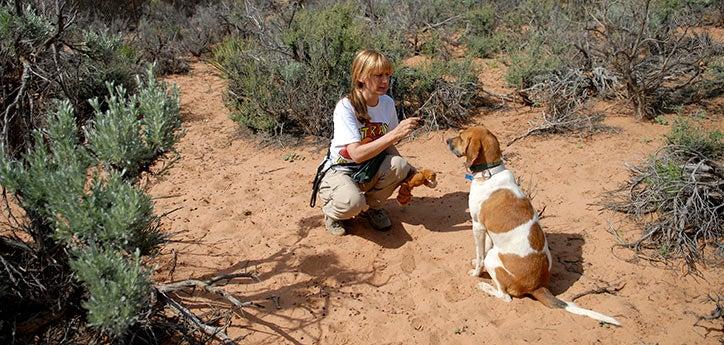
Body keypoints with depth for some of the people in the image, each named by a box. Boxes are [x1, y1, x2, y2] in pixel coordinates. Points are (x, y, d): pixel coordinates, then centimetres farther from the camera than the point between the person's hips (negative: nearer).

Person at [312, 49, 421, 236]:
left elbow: (388, 145, 4)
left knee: (399, 166, -25)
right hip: (340, 170, -5)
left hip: (369, 170, 6)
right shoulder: (345, 107, -24)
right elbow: (357, 154, -33)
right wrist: (395, 134, -37)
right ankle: (332, 210, 2)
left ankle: (372, 206, 3)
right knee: (352, 202, -37)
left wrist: (404, 171, -12)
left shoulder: (387, 103, -6)